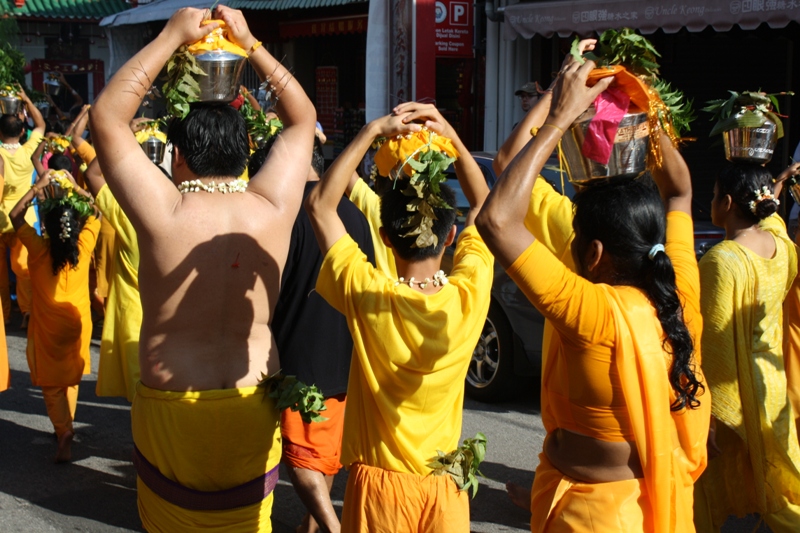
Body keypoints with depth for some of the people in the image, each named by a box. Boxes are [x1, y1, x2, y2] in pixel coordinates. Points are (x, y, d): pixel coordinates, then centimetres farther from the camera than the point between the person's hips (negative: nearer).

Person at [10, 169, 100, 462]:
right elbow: (95, 212, 1)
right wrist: (76, 188, -4)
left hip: (48, 327, -2)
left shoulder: (38, 249, -18)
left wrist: (37, 187, -9)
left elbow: (15, 215, -5)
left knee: (51, 382, 6)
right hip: (77, 322, 2)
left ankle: (64, 432, -9)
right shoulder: (84, 247, -14)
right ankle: (66, 426, 31)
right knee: (70, 378, 20)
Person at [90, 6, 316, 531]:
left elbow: (107, 115, -4)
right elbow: (303, 117, 8)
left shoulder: (163, 214, -14)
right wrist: (250, 43, 9)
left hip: (170, 406, -2)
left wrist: (172, 36, -1)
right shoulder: (272, 210, -7)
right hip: (253, 406, 2)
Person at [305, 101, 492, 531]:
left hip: (380, 481, -2)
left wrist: (373, 131, -12)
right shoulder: (470, 295, -14)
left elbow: (320, 204, -9)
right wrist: (450, 135, -3)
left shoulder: (368, 298, -20)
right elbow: (483, 205, 4)